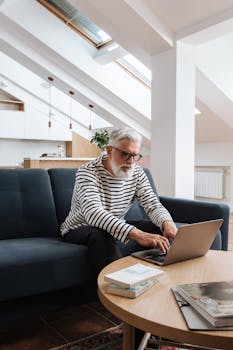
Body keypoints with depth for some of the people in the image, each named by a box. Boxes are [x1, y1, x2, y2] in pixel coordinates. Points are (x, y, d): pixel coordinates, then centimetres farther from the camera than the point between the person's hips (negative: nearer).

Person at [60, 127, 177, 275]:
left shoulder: (137, 173, -4)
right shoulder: (88, 172, -24)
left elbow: (153, 205, -11)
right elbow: (93, 213, -40)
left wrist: (167, 223, -37)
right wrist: (135, 234, -54)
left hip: (118, 229, 6)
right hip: (81, 229, -6)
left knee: (157, 228, -12)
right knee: (102, 235, -39)